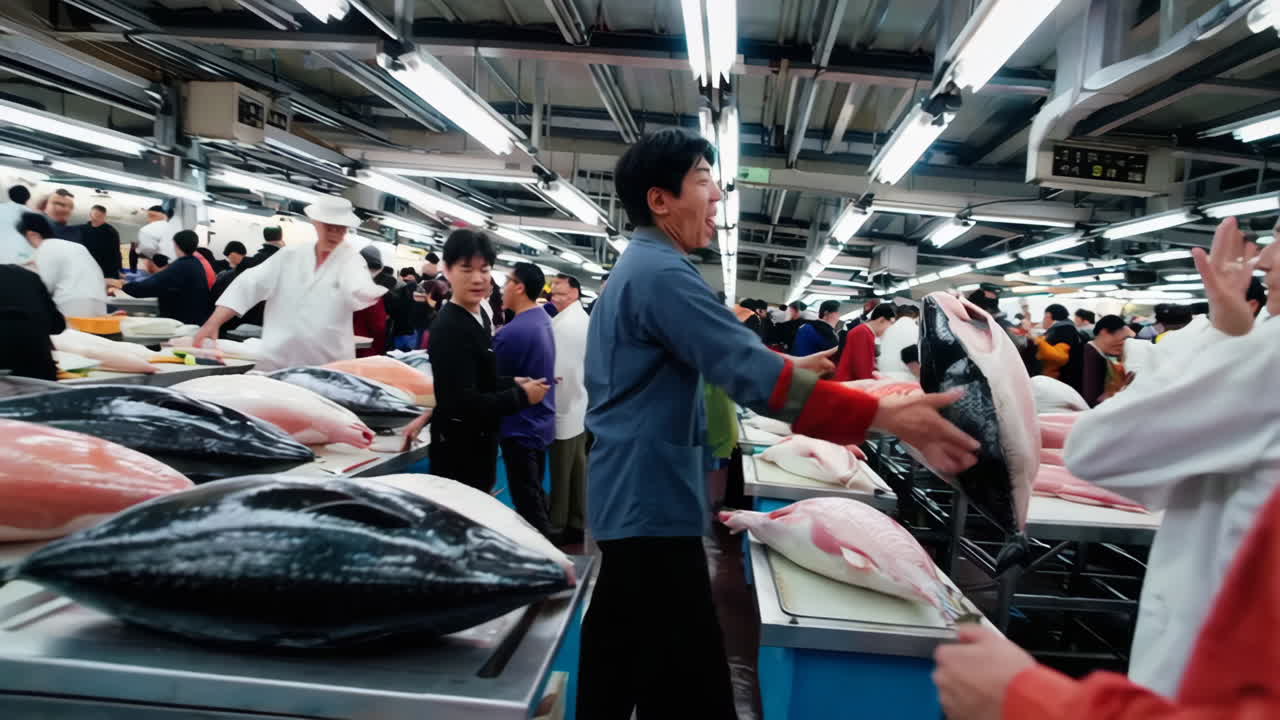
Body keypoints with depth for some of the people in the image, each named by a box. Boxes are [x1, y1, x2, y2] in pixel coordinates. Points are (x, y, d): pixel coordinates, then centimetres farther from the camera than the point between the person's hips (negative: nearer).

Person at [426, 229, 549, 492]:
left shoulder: (480, 315, 7)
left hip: (480, 439, 10)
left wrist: (512, 383, 2)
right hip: (459, 446, -9)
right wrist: (522, 396, -19)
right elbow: (463, 402, -28)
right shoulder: (448, 328, -23)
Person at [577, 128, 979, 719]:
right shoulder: (662, 273, -19)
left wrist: (790, 365, 22)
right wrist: (885, 416, -28)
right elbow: (750, 374, -28)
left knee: (619, 654, 21)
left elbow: (718, 359, 27)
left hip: (630, 498, 11)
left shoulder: (635, 266, 16)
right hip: (652, 504, -11)